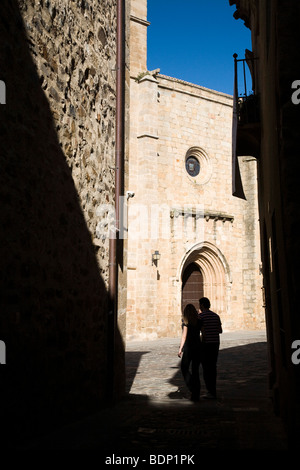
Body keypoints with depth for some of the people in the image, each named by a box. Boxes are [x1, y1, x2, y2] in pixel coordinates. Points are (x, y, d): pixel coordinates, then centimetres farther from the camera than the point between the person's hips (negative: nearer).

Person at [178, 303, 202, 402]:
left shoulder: (186, 322, -8)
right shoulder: (199, 321, 5)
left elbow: (184, 336, -10)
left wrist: (180, 349, -6)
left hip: (188, 346, -5)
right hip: (198, 346, 5)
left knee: (184, 368, 11)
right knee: (195, 370, 10)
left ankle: (192, 388, -7)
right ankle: (196, 395, 10)